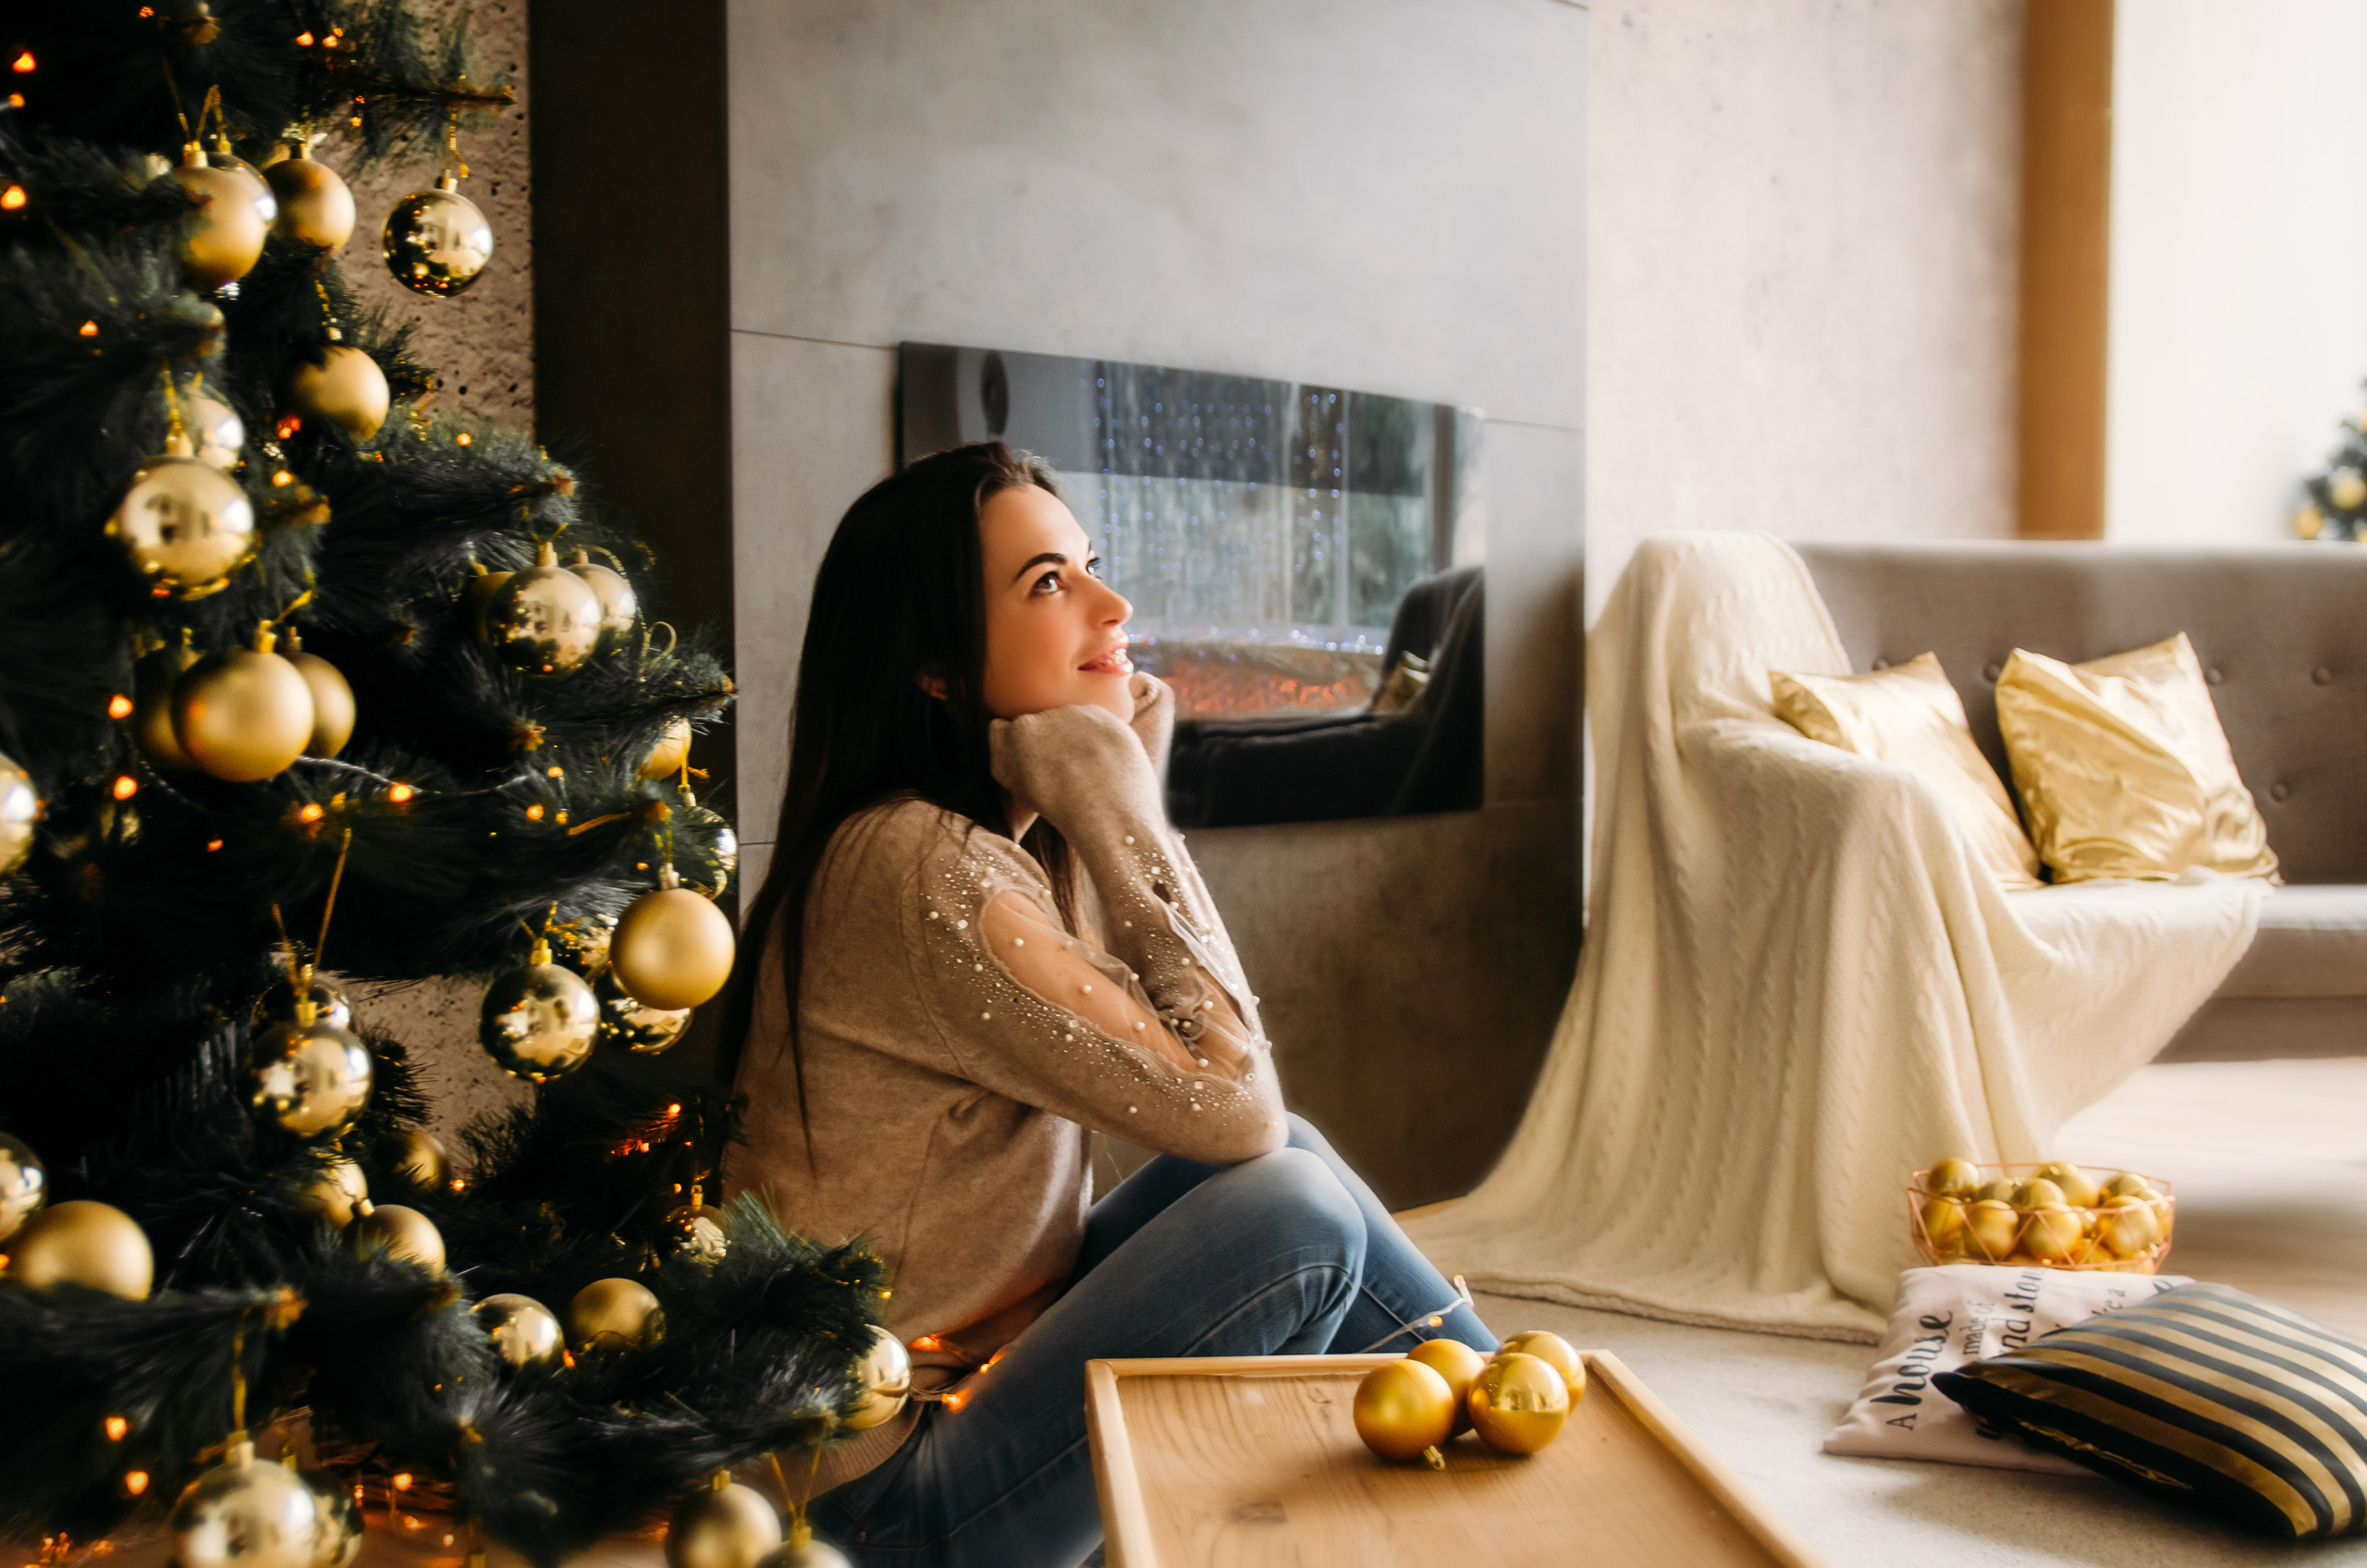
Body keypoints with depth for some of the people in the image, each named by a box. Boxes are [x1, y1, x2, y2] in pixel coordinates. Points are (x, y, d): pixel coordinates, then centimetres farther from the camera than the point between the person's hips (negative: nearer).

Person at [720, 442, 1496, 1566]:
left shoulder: (1013, 836, 5)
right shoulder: (925, 872, -25)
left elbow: (1222, 1095, 5)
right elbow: (1228, 1106, -23)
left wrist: (1119, 787, -3)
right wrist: (1114, 796, -17)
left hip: (975, 1368, 9)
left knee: (1286, 1158, 4)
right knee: (1296, 1210, -16)